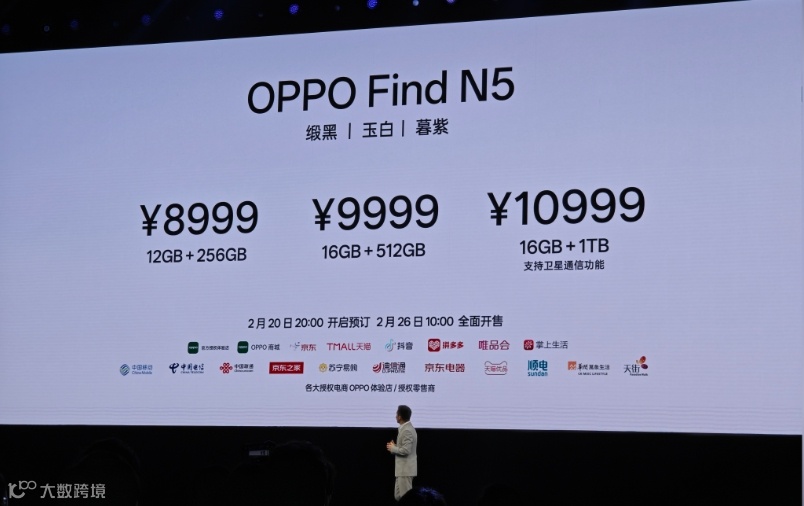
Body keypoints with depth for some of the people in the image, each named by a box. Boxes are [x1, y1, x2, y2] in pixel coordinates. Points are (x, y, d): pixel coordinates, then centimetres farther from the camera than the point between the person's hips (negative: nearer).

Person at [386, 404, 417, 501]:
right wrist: (394, 447, 8)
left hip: (406, 469, -10)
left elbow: (406, 450, -25)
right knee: (398, 496, 13)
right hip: (402, 469, 10)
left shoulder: (407, 431, -18)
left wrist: (393, 448, -11)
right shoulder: (406, 428, 14)